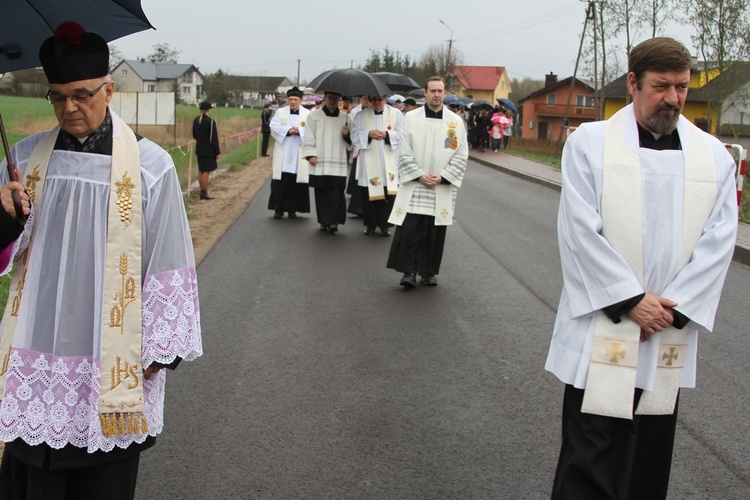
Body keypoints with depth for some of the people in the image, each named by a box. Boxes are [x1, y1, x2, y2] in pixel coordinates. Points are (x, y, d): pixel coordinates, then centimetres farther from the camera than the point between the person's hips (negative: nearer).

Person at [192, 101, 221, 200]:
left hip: (199, 150, 7)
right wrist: (217, 152, -11)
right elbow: (214, 139, -17)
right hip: (208, 151, -7)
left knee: (201, 171, 13)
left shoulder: (196, 120, 5)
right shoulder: (211, 121, -17)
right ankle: (204, 193, 0)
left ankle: (202, 191, 20)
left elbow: (194, 136, 13)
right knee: (206, 171, -2)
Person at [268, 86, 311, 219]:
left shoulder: (307, 114, 8)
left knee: (295, 183, 0)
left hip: (299, 156, 0)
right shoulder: (280, 112, 11)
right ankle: (278, 209, 3)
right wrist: (288, 130, -15)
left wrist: (299, 131, -18)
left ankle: (292, 209, 9)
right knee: (280, 182, -3)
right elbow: (274, 127, -2)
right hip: (282, 155, 0)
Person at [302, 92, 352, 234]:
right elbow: (309, 137, 5)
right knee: (321, 192, 1)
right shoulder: (314, 115, 8)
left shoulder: (345, 117, 13)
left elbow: (351, 141, 16)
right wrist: (310, 155, -5)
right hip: (319, 162, -1)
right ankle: (324, 221, 10)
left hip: (338, 163, 1)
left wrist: (347, 134, -6)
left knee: (336, 192, -9)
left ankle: (333, 222, -6)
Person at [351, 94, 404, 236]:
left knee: (388, 194, -2)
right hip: (369, 164, 1)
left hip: (389, 164, -1)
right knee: (369, 194, 2)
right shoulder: (361, 116, 9)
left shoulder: (396, 114, 6)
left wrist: (387, 135, -15)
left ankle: (385, 224, 9)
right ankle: (370, 224, 15)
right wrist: (368, 134, -15)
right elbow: (355, 136, 2)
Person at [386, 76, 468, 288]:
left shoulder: (456, 121, 3)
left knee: (435, 233, 7)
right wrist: (419, 175, -10)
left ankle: (429, 272, 20)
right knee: (409, 231, -8)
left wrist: (442, 177, -8)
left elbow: (461, 155, 3)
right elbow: (404, 153, 0)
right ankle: (409, 272, 2)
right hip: (414, 186, -1)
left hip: (442, 189, 1)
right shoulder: (411, 118, 1)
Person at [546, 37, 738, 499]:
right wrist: (631, 299, -12)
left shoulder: (714, 157, 7)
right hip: (603, 331, -3)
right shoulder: (590, 142, -2)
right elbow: (581, 231, -8)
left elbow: (719, 241, 2)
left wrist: (673, 307, -9)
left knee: (651, 459, 13)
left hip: (670, 338, 4)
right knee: (590, 461, -3)